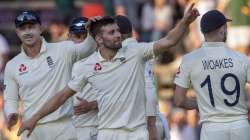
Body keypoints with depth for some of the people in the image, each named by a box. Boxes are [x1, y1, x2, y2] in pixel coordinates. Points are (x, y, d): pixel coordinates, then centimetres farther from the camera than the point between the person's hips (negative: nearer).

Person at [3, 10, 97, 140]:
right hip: (31, 129, 3)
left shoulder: (61, 51, 0)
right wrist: (11, 114, -8)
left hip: (63, 128, -3)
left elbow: (88, 47, -13)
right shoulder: (12, 66, 9)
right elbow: (10, 99, 14)